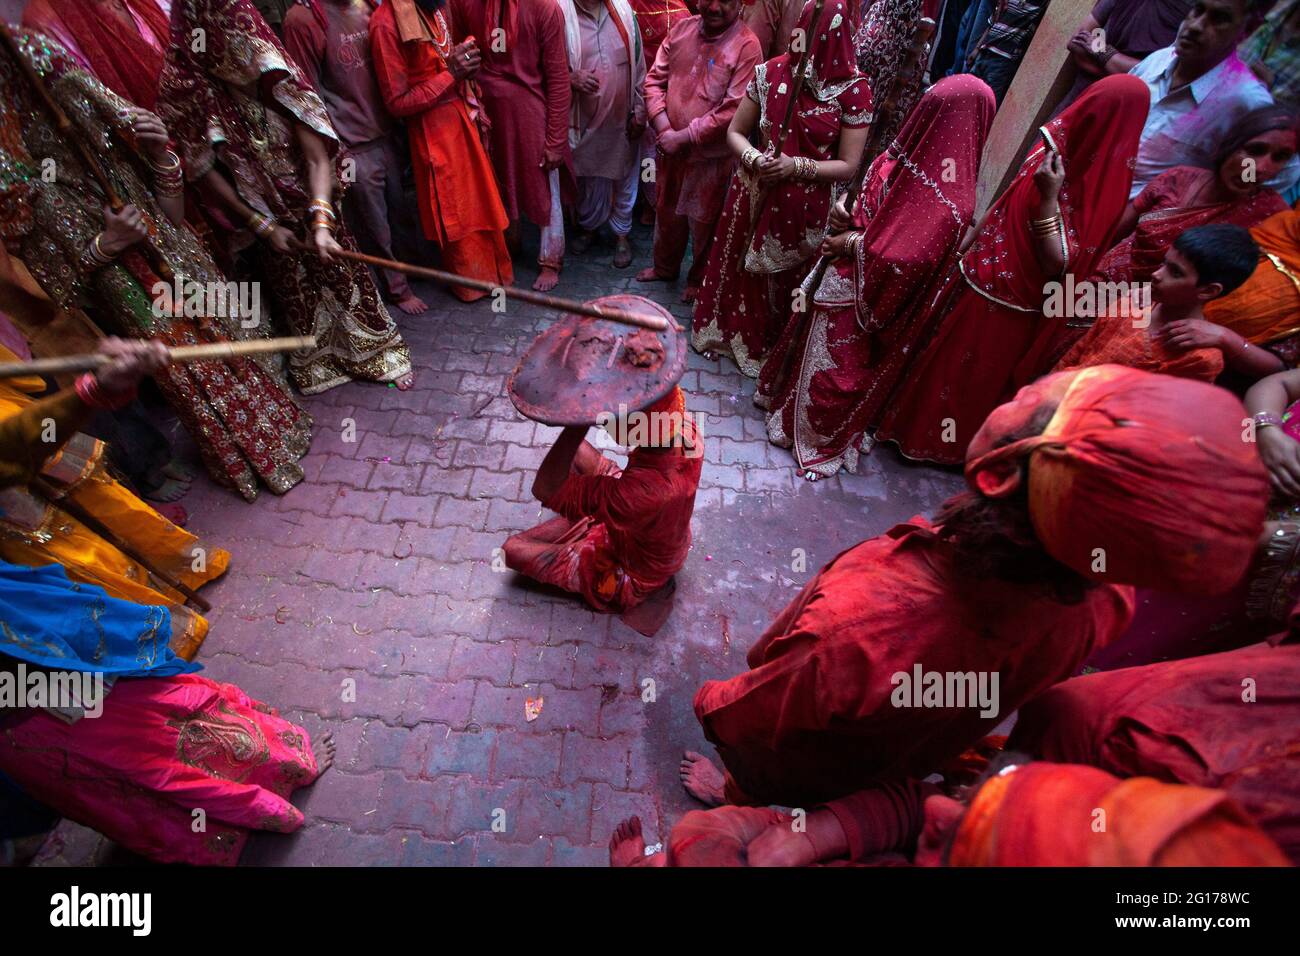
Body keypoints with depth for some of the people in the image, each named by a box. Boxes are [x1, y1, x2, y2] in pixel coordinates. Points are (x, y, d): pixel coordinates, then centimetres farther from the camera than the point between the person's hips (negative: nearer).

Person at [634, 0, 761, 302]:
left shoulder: (746, 46, -14)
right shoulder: (682, 28, 2)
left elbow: (734, 109, -20)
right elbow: (655, 78, 4)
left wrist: (683, 137, -19)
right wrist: (663, 130, -11)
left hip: (712, 155, -5)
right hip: (670, 147, 6)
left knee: (704, 220, 8)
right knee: (667, 210, 20)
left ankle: (700, 279, 29)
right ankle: (664, 267, 42)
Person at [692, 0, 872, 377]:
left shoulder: (853, 90, -12)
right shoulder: (770, 72, -7)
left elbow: (848, 167, -10)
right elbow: (735, 132, 2)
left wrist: (798, 166, -23)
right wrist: (753, 158, -19)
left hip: (806, 208, -2)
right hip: (754, 194, 2)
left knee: (786, 280, 15)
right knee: (738, 266, 17)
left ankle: (770, 345, 39)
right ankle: (729, 330, 43)